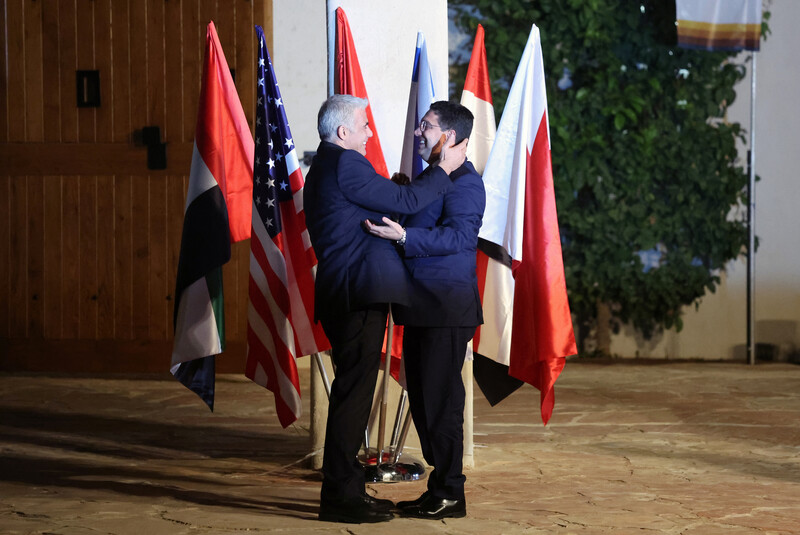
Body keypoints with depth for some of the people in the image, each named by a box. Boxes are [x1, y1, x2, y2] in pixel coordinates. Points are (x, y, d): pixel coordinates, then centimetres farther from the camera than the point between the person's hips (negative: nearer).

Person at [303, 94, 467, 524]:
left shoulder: (322, 168, 20)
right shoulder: (346, 165, -13)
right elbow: (407, 203, -13)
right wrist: (445, 169, -3)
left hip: (343, 293, 11)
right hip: (358, 295, -11)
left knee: (352, 391, 14)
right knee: (353, 391, -7)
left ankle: (342, 488, 19)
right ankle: (340, 494, -4)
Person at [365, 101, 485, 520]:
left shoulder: (464, 181, -10)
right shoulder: (426, 178, 20)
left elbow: (459, 236, -22)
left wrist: (404, 236, -30)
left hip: (447, 308, -10)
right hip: (421, 307, 10)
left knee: (441, 399, -7)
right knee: (422, 398, 11)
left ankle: (450, 494, 0)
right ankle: (439, 487, 19)